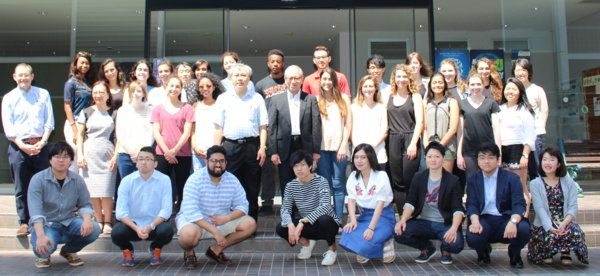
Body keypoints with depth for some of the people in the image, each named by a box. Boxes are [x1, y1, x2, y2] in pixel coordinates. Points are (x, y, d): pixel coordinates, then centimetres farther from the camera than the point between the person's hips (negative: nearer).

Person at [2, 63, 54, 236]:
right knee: (21, 188, 4)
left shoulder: (43, 94, 9)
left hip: (41, 146, 0)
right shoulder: (9, 98, 7)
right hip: (18, 147, 0)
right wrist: (23, 146, -11)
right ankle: (24, 223, 13)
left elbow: (49, 121, 6)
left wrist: (43, 141, -8)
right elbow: (8, 127, 1)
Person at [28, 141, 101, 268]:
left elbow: (85, 204, 3)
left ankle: (68, 251, 9)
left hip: (68, 223, 4)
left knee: (94, 229, -24)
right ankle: (43, 255, 8)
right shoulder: (38, 180, -10)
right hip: (46, 224, -4)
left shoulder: (77, 180, 1)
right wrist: (40, 236, -35)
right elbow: (35, 211, -21)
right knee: (45, 247, -36)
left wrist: (87, 219, -23)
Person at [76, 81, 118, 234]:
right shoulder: (87, 112, 10)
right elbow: (80, 135, 11)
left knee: (106, 192, -6)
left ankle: (108, 223, 5)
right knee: (92, 191, 0)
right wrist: (80, 155, 1)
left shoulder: (114, 113, 7)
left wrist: (115, 155, -3)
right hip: (89, 155, 2)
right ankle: (98, 222, 10)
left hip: (107, 156, -1)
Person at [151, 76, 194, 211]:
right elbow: (156, 133, 5)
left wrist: (174, 150, -11)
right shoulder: (158, 108, 11)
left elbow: (187, 133, 0)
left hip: (183, 154, -1)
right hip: (162, 154, 1)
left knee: (182, 188, 1)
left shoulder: (187, 108, 7)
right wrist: (167, 151, -8)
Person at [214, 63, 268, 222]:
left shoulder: (257, 98, 9)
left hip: (252, 145, 0)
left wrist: (262, 147, -4)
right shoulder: (223, 99, 9)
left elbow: (263, 126, 7)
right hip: (230, 146, 0)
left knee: (252, 189, 5)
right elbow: (218, 127, 7)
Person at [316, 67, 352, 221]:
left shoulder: (343, 98, 8)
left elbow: (348, 124, 4)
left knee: (337, 185, 1)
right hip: (322, 148, 1)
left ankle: (339, 219, 6)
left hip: (339, 147, 0)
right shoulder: (316, 100, 8)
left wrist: (343, 146, -5)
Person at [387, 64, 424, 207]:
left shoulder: (415, 97, 5)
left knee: (409, 181, -6)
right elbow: (385, 121, 13)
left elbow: (419, 121, -2)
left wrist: (413, 143, -11)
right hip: (393, 142, 3)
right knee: (397, 182, 4)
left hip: (410, 141, -3)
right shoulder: (389, 97, 14)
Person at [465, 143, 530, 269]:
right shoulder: (472, 179, 9)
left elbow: (519, 204, -10)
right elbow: (471, 204, -1)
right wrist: (475, 221, -24)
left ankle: (515, 253, 6)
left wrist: (513, 222, -32)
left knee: (523, 229, -33)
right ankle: (483, 251, 11)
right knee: (472, 236, -32)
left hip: (506, 218, 0)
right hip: (484, 220, 1)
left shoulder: (512, 178, 2)